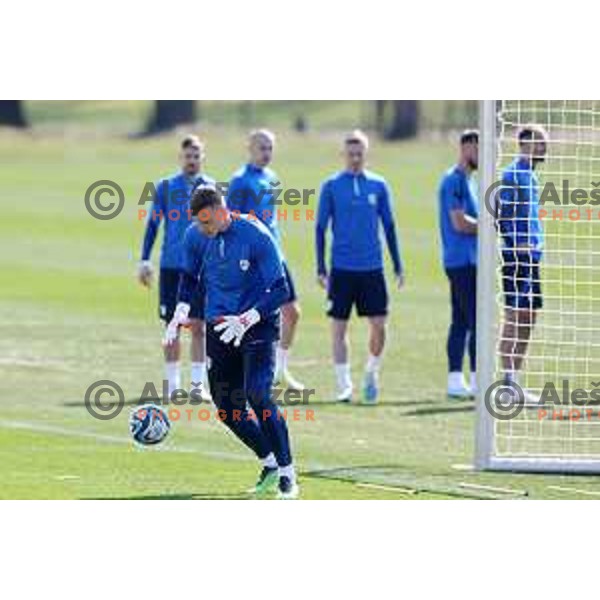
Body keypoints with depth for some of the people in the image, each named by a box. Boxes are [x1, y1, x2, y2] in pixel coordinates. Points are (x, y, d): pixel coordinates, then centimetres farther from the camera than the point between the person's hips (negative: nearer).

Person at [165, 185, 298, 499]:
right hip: (218, 328, 6)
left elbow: (280, 291, -17)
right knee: (227, 408, 4)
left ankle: (287, 473, -13)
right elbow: (190, 278, 17)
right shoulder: (195, 236, -2)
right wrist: (181, 312, 0)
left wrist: (246, 320, -28)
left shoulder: (255, 236, -18)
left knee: (257, 395, -22)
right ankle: (269, 463, 24)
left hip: (258, 324, -6)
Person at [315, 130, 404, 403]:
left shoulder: (378, 185, 6)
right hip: (342, 268, -1)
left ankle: (371, 372, 21)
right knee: (339, 326, -1)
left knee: (379, 325, -2)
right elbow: (321, 228, 3)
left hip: (372, 268, 1)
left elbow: (389, 226, 11)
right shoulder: (331, 186, 1)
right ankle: (344, 385, 5)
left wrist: (398, 266, 9)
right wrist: (321, 268, -1)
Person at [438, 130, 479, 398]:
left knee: (460, 322, 9)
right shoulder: (454, 180, -13)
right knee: (477, 321, -11)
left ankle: (455, 381, 10)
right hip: (463, 261, -10)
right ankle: (478, 382, -11)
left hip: (467, 261, 10)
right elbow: (460, 223, -19)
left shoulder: (465, 180, 19)